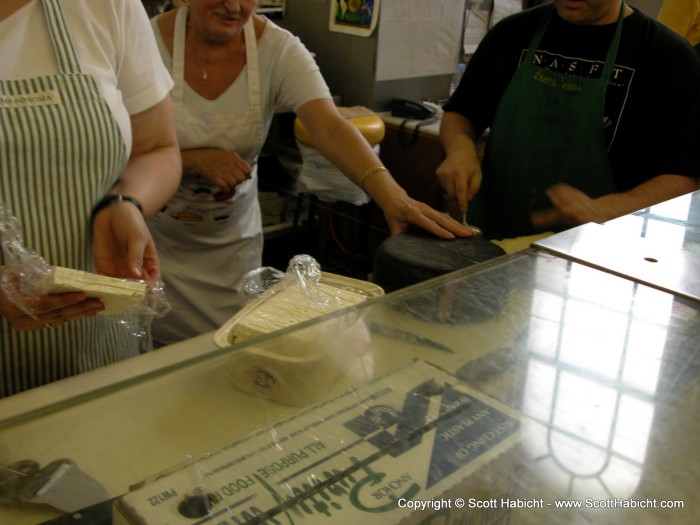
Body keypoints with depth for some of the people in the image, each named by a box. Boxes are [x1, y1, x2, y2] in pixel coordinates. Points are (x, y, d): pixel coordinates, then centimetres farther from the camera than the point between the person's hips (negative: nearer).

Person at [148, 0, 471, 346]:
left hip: (233, 237, 1)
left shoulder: (278, 49, -15)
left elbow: (330, 128, -30)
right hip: (156, 238, -1)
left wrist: (392, 196, -44)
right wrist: (195, 160, -28)